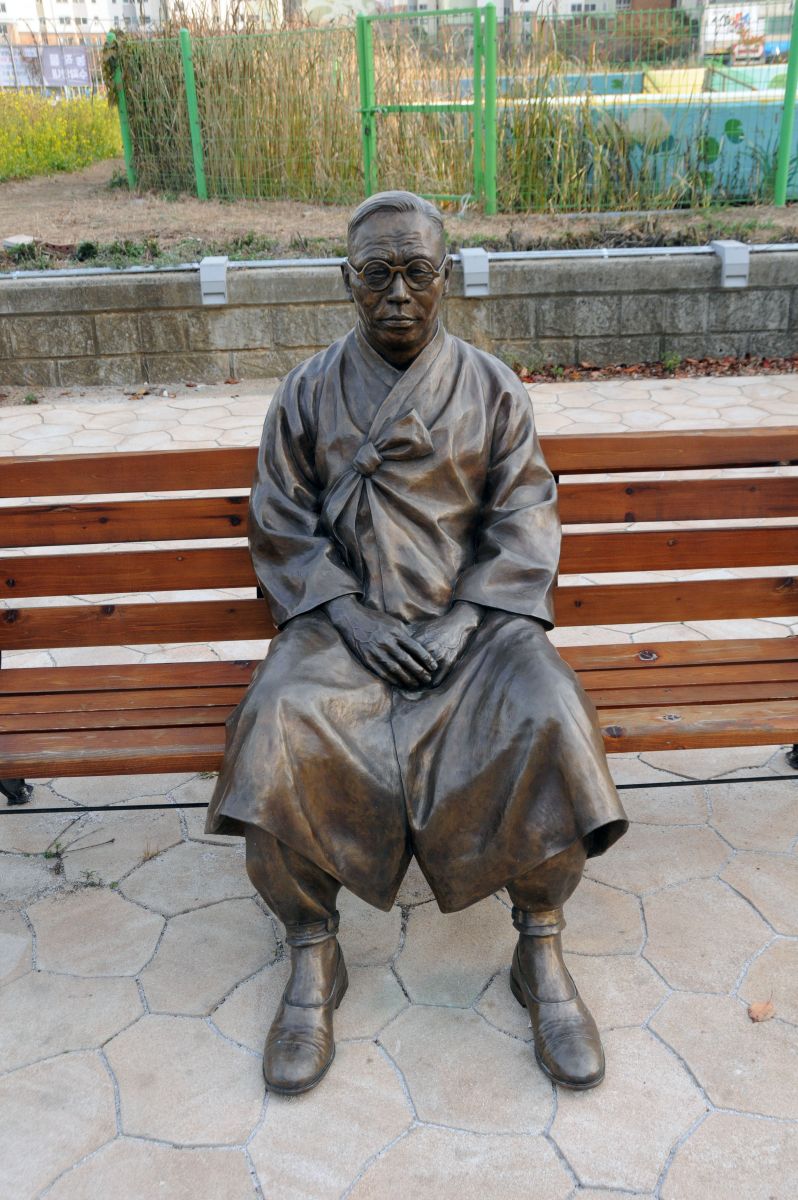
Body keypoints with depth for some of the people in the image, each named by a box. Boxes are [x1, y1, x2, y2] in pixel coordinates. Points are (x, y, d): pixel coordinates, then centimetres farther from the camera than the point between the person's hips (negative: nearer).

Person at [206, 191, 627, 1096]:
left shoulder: (492, 390, 5)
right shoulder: (309, 392, 5)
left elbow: (524, 525, 1)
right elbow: (281, 527, 3)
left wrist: (465, 620, -13)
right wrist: (349, 615, -12)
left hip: (471, 614, 0)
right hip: (344, 617, 0)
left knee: (551, 723, -28)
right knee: (278, 728, -29)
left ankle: (541, 953, -6)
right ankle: (312, 959, -8)